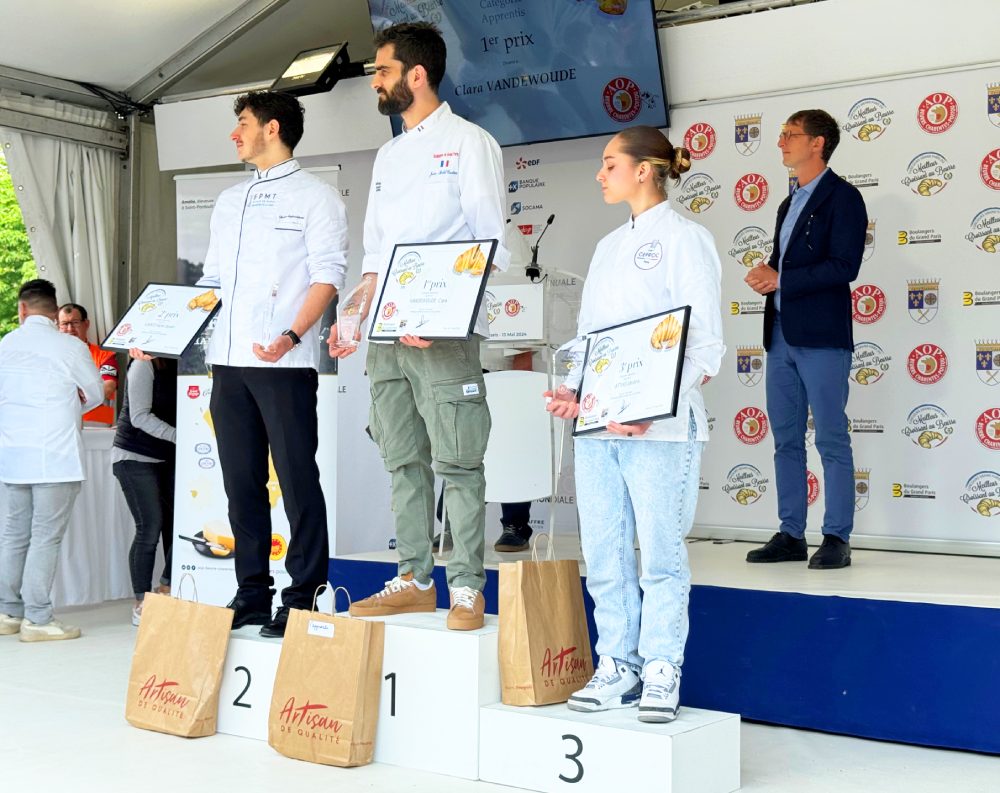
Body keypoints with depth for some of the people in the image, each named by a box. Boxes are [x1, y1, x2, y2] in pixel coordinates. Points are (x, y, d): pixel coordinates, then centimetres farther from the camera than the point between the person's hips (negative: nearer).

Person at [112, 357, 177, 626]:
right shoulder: (145, 365, -12)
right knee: (149, 528, -8)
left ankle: (167, 589, 14)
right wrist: (179, 436, -26)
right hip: (136, 456, -6)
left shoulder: (180, 366, 6)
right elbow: (139, 417, -17)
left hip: (168, 458, 6)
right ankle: (141, 604, 1)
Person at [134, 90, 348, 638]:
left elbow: (327, 276, -8)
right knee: (241, 482, 8)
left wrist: (291, 336, -23)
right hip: (227, 361, 7)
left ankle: (303, 599, 1)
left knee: (298, 480, -4)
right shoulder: (228, 202, 22)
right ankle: (252, 595, 15)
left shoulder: (315, 196, 2)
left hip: (284, 363, -7)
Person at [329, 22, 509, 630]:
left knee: (456, 461, -7)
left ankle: (468, 587, -2)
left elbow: (490, 243, -8)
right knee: (404, 461, 8)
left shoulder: (468, 142, 0)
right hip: (387, 335, 7)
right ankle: (415, 580, 15)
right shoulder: (388, 156, 21)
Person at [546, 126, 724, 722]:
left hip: (659, 429, -7)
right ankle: (617, 668, 17)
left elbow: (706, 345, -8)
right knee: (604, 554, 8)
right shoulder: (609, 247, 20)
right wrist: (573, 392, 3)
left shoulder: (685, 239, -1)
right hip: (596, 427, 7)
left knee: (661, 555, -2)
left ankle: (661, 674, 8)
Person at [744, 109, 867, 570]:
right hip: (781, 336, 8)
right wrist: (766, 275, 2)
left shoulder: (842, 198, -4)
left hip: (821, 337, -8)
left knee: (832, 440, -4)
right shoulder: (790, 204, 22)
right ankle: (791, 535, 15)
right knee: (786, 439, 9)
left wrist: (780, 279, -14)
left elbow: (845, 266, -15)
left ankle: (837, 540, 1)